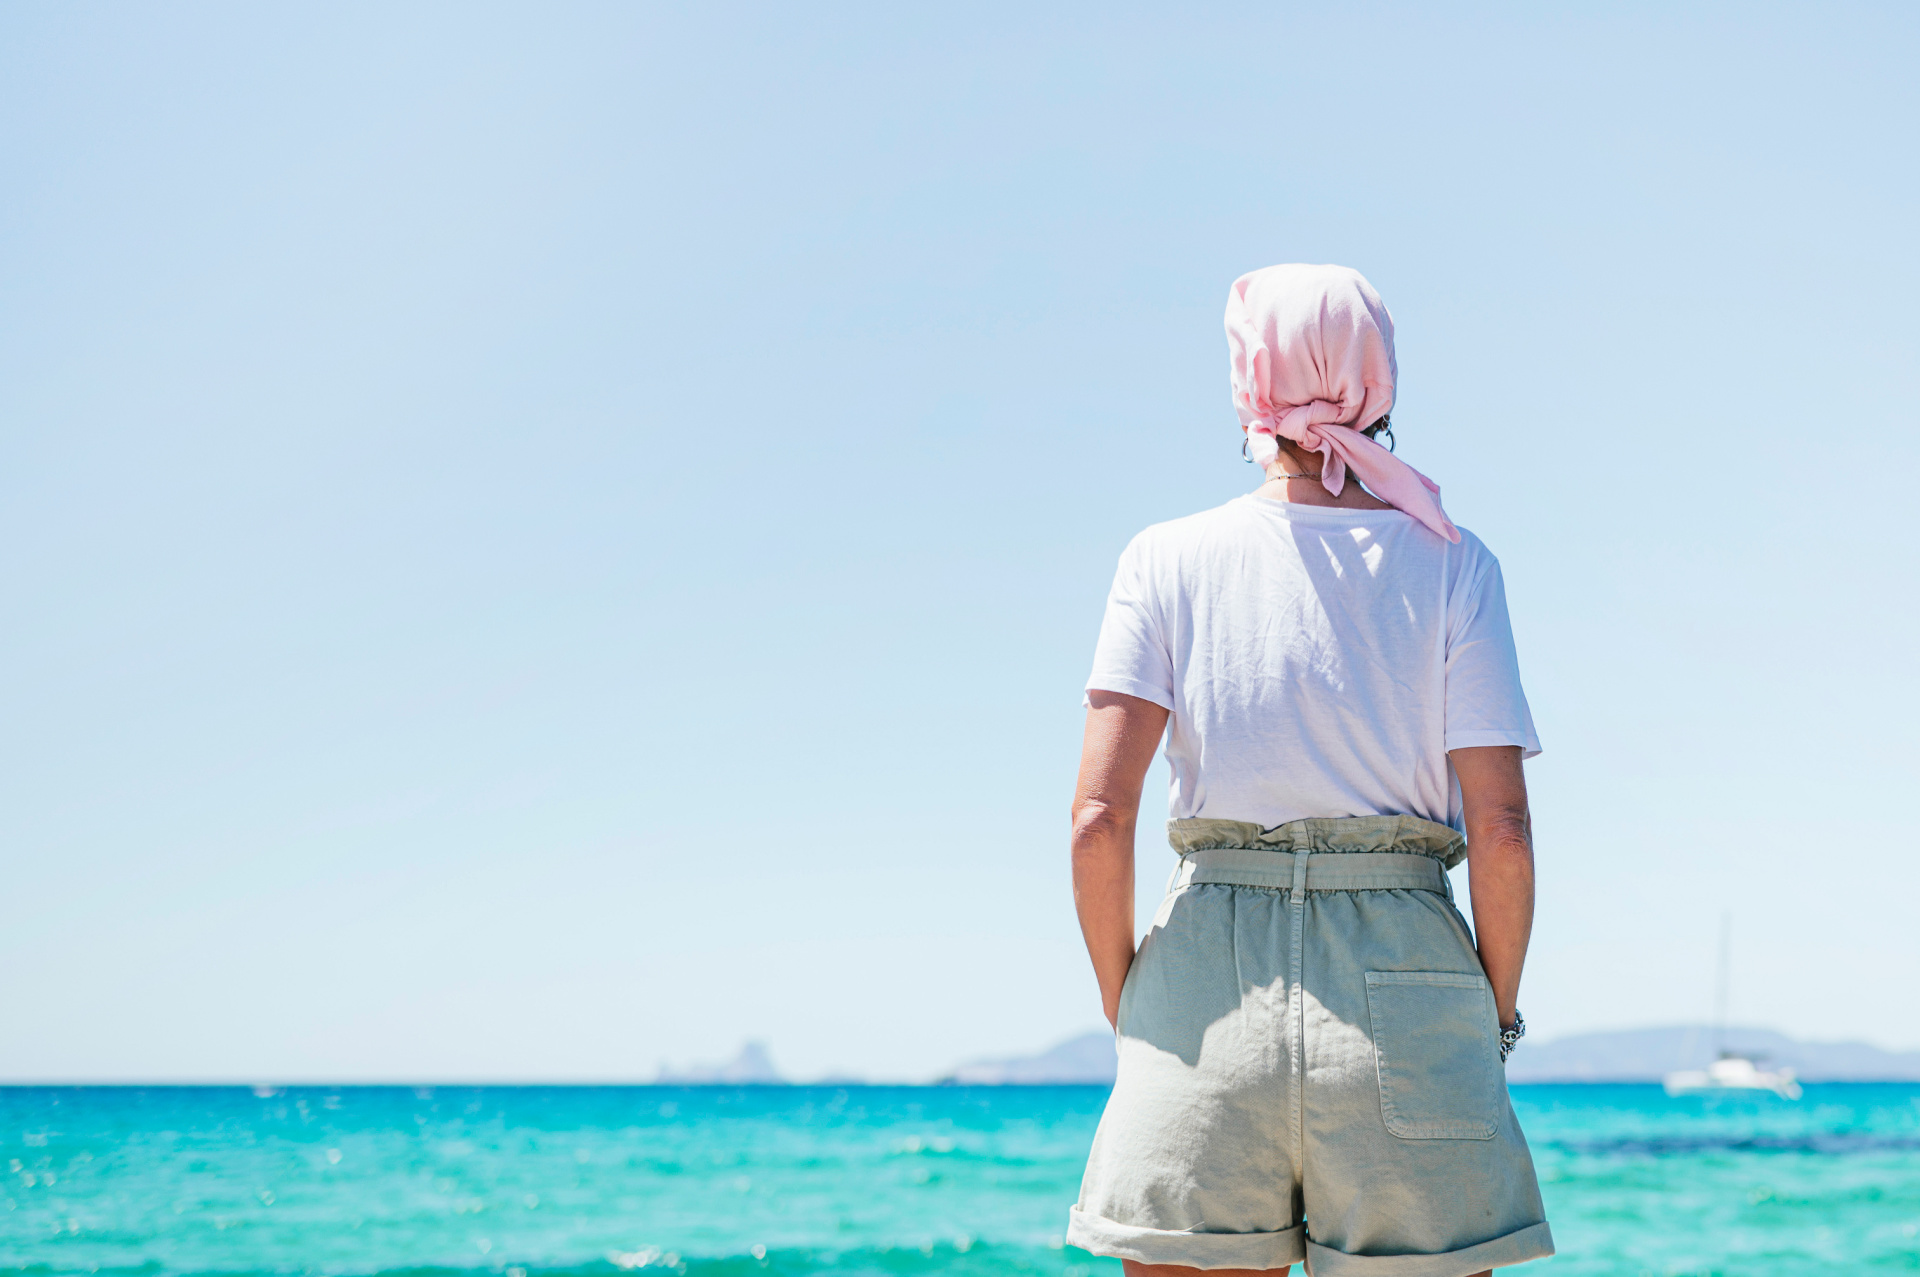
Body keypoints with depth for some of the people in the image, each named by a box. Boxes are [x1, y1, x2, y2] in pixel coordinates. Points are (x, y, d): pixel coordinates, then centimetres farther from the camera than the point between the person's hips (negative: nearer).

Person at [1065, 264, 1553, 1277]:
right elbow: (1503, 833, -4)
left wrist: (1121, 1000, 8)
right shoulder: (1451, 564, 2)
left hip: (1208, 988, 1)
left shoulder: (1166, 560, 3)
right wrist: (1496, 1019, 9)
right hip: (1404, 984, 0)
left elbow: (1099, 819, -5)